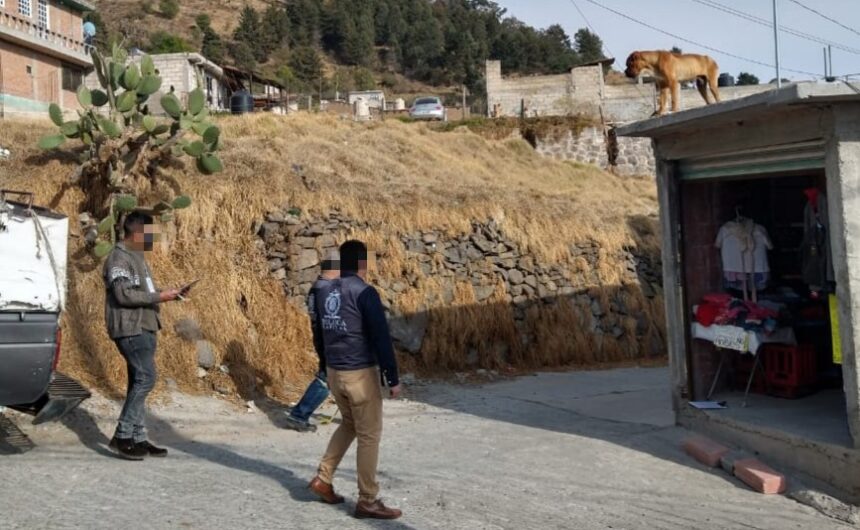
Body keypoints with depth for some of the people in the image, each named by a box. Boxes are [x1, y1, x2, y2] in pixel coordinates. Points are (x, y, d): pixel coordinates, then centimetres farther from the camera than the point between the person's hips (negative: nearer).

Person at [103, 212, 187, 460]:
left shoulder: (137, 256, 19)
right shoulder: (119, 258, -12)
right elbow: (124, 295, -21)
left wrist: (166, 294, 9)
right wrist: (159, 296, -18)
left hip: (144, 328, 10)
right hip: (130, 328, -10)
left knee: (139, 382, 10)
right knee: (145, 378, -15)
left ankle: (138, 439, 14)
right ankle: (122, 436, -9)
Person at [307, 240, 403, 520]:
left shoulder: (323, 292, 7)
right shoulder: (365, 293, -17)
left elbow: (319, 334, 17)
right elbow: (381, 338, -18)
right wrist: (393, 378, -12)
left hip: (334, 372, 8)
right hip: (361, 373, -8)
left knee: (349, 425, 25)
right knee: (369, 435, 3)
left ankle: (323, 478, 21)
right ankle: (367, 501, 9)